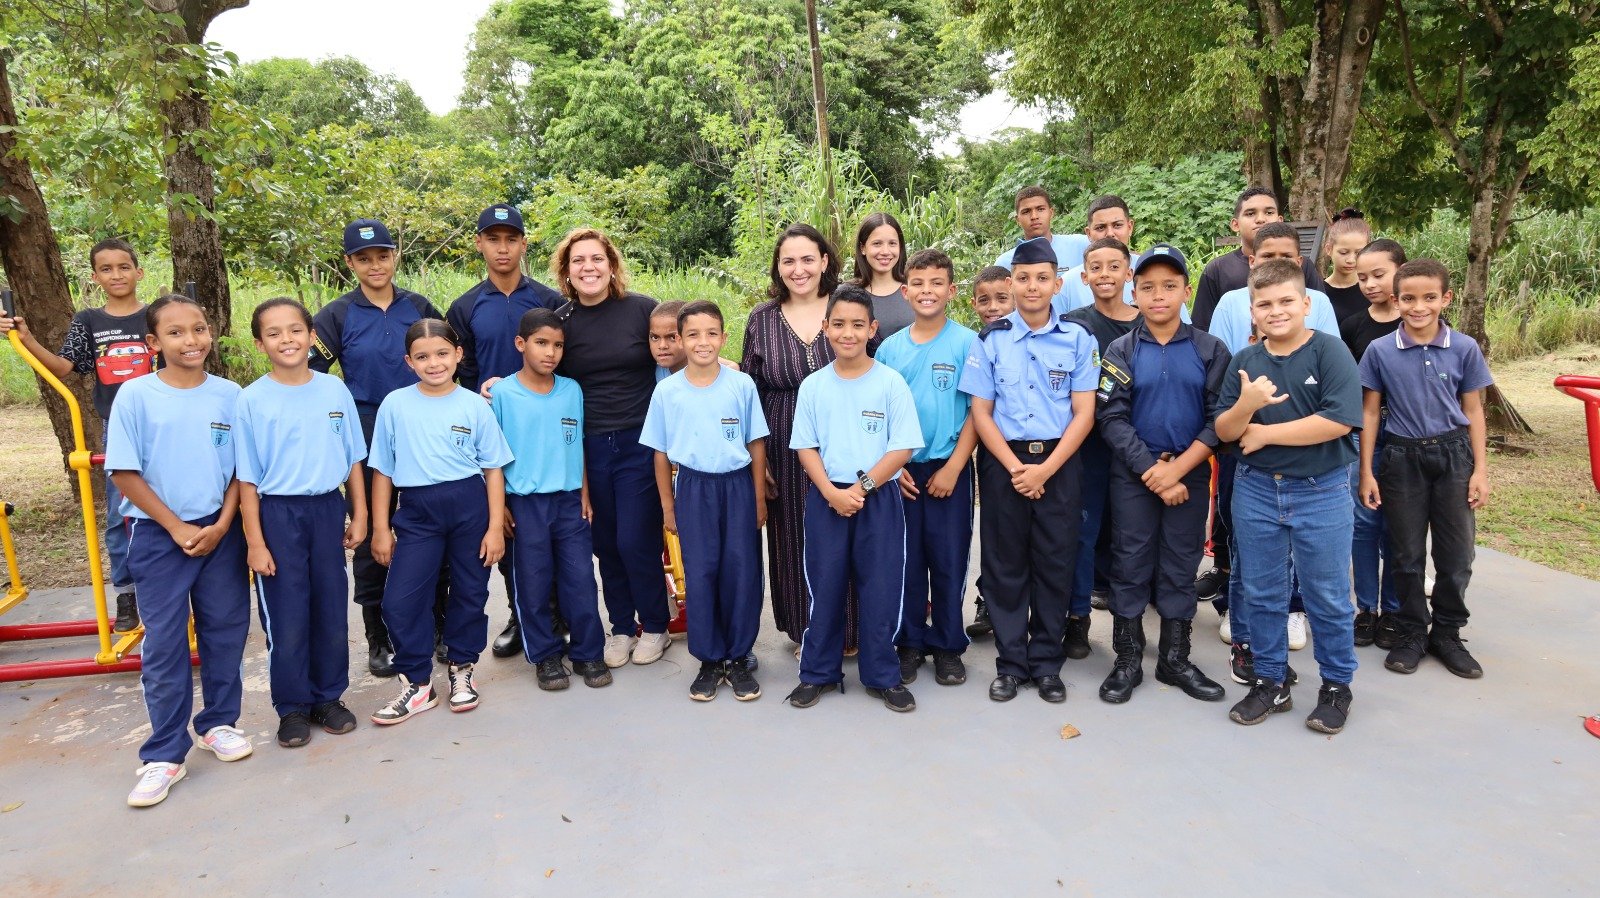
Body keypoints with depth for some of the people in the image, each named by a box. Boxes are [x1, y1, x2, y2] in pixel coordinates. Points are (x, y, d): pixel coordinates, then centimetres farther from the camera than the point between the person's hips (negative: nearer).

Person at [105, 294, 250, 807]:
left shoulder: (229, 395, -1)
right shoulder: (135, 395, -7)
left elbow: (242, 469, 3)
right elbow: (125, 473, -6)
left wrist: (221, 526, -8)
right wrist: (177, 528, -10)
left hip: (221, 531, 2)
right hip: (159, 535, -2)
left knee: (225, 630, 10)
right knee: (164, 643, 2)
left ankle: (219, 722, 29)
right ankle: (164, 755, 12)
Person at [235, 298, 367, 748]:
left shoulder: (335, 390, 0)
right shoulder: (252, 400, -6)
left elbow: (353, 459, 8)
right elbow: (248, 478, -5)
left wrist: (359, 515, 6)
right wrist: (255, 541, -8)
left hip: (328, 510, 3)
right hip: (278, 514, -2)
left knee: (332, 611, 11)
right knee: (287, 618, 5)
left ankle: (329, 697, 28)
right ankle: (292, 708, 21)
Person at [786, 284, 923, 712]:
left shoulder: (891, 383, -4)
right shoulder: (813, 386, 2)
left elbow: (902, 448, -7)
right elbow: (805, 447, 3)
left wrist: (862, 487, -14)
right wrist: (832, 492, -11)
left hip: (879, 498, -1)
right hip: (826, 499, 2)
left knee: (881, 588, 4)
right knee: (824, 586, 8)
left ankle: (882, 676, 19)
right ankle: (819, 672, 23)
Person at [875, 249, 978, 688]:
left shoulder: (967, 343, -3)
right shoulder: (890, 347, 5)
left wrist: (952, 467, -11)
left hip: (949, 470, -2)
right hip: (902, 471, 2)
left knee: (949, 560, 5)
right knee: (905, 560, 8)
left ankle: (947, 646, 20)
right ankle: (909, 643, 23)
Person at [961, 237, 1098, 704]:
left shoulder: (1078, 339, 2)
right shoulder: (990, 340, 2)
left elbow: (1084, 413, -2)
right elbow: (981, 412, 0)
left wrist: (1045, 469, -12)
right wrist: (1015, 468, -11)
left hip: (1058, 463, 0)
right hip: (1004, 463, 0)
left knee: (1055, 564, 5)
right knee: (1005, 564, 5)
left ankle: (1046, 664, 19)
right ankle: (1010, 663, 17)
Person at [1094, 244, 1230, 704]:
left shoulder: (1210, 350, 1)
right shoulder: (1120, 351, -1)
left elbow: (1219, 419, -4)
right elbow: (1111, 418, -8)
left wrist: (1178, 469, -15)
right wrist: (1150, 470, -15)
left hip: (1190, 473, 1)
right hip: (1132, 474, -1)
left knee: (1180, 566, 10)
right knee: (1131, 564, 5)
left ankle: (1175, 658, 23)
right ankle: (1128, 660, 17)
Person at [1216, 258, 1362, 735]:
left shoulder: (1329, 351, -10)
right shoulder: (1245, 361, 3)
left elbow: (1338, 421, -21)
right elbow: (1224, 431, 1)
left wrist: (1265, 433, -14)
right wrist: (1245, 405, -21)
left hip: (1321, 492, -4)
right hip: (1256, 490, 4)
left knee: (1328, 596, 8)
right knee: (1260, 593, 12)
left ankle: (1336, 685, 25)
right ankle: (1270, 681, 27)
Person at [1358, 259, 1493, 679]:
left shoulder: (1465, 349, -3)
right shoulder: (1380, 351, -4)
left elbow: (1473, 411, 3)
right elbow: (1370, 413, 0)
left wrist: (1480, 469, -1)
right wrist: (1366, 472, -2)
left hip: (1453, 456, 1)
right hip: (1402, 458, -1)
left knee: (1456, 555, 7)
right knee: (1407, 554, 8)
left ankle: (1446, 634, 24)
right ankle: (1413, 633, 22)